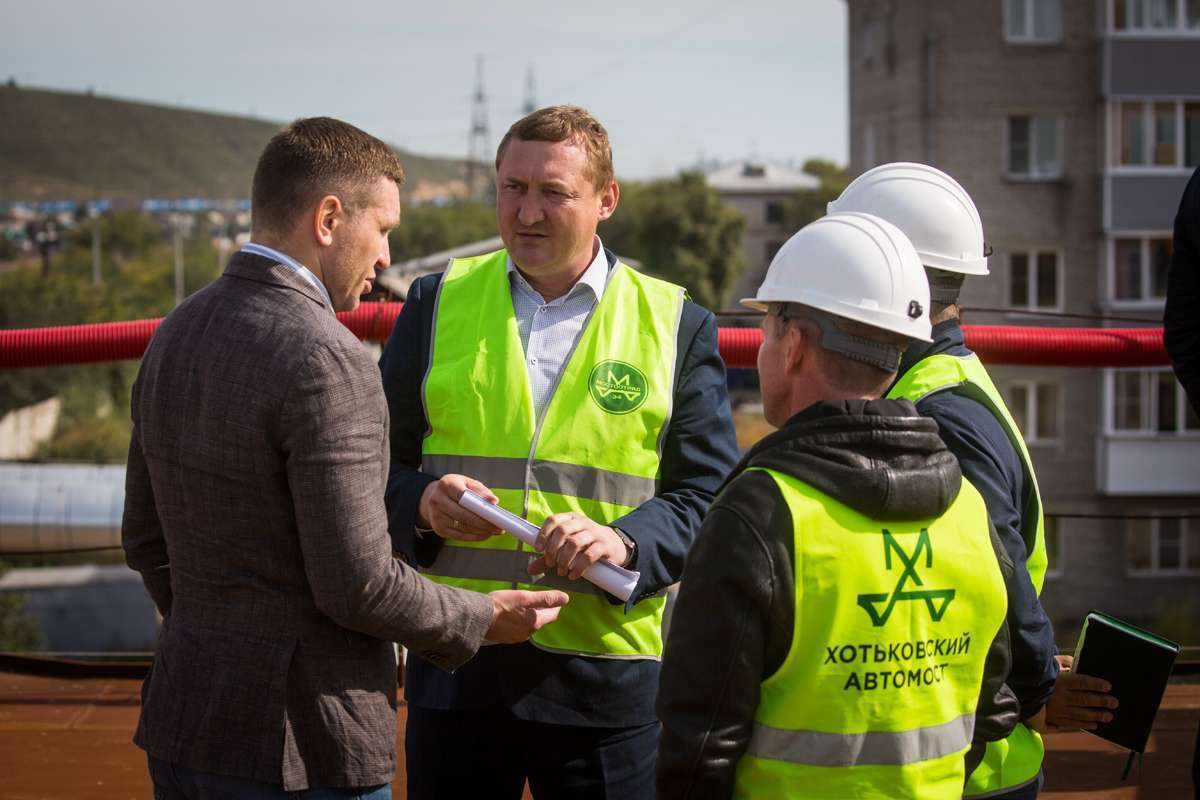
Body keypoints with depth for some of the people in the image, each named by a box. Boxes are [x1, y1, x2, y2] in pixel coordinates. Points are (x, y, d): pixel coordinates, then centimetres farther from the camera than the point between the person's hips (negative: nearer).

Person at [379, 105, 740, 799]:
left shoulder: (678, 326, 4)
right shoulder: (439, 303, 9)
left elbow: (709, 495, 2)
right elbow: (378, 462, 11)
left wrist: (626, 541, -17)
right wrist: (423, 502, -11)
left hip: (608, 681, -1)